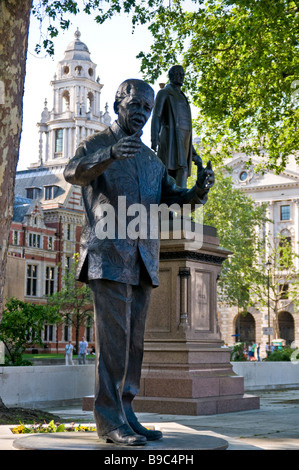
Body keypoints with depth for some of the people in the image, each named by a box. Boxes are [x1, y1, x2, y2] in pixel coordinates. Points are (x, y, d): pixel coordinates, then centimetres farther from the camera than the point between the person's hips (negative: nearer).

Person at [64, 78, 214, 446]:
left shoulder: (152, 159, 24)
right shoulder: (97, 144, 6)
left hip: (143, 258, 6)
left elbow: (170, 198, 16)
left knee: (134, 338, 5)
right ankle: (110, 421, -8)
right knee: (113, 336, -11)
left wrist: (198, 191, -7)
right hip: (109, 253, -6)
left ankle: (124, 413, 11)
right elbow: (72, 173, -14)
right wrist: (111, 156, -33)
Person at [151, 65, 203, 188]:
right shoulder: (163, 93, 7)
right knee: (181, 172, -23)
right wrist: (154, 138, -24)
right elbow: (156, 116, -7)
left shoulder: (182, 99, 30)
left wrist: (194, 154, 23)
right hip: (171, 140, -8)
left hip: (183, 143, 8)